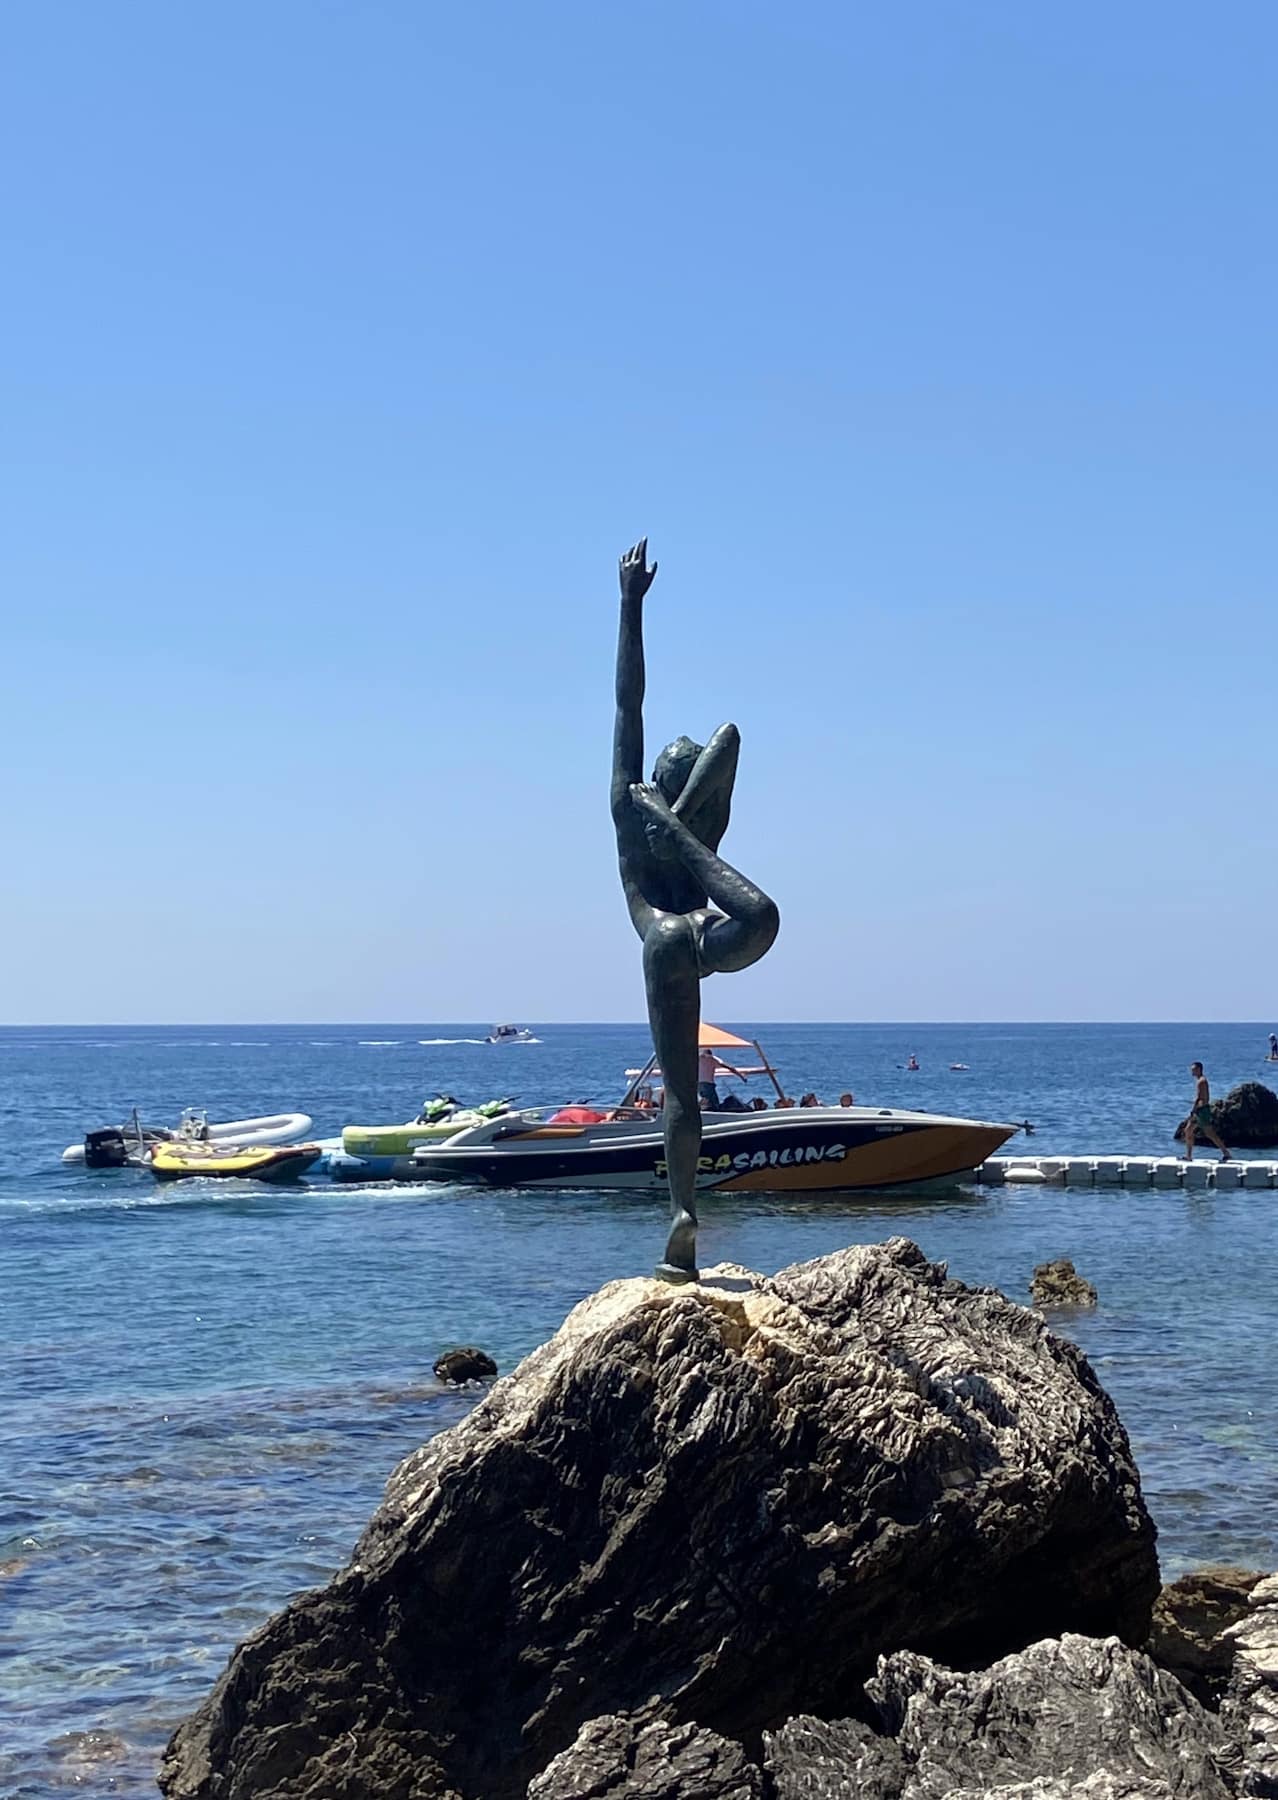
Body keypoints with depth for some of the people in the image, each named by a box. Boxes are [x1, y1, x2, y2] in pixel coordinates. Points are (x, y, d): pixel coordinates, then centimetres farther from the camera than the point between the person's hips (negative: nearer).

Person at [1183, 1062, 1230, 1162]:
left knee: (1210, 1134, -7)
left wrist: (1192, 1111, -21)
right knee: (1188, 1131, 8)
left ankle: (1225, 1153, -1)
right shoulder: (1201, 1080, 17)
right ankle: (1188, 1156, 9)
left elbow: (1198, 1098, -21)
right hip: (1199, 1110, 10)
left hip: (1202, 1109, -10)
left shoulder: (1201, 1081, -15)